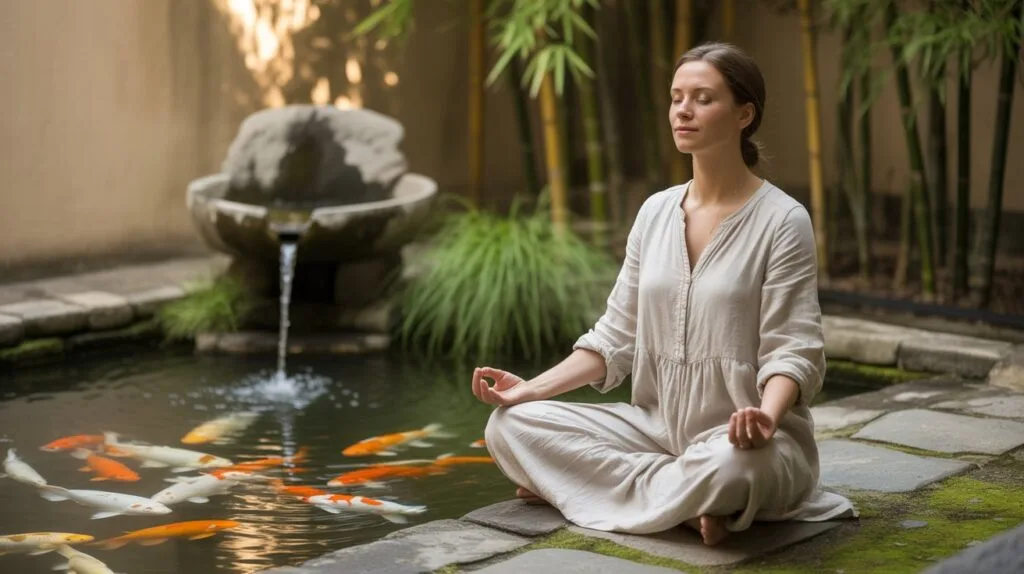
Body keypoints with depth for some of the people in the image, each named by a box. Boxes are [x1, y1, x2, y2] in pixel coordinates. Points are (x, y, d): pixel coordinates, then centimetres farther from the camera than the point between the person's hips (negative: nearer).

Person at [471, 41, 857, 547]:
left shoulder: (781, 220, -10)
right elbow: (617, 336, 9)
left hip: (739, 438, -6)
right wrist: (532, 389, -3)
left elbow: (792, 350, -14)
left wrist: (766, 416, -35)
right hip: (660, 426, 7)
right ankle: (690, 498, -12)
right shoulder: (655, 212, 7)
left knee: (728, 464, -42)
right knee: (511, 425, -10)